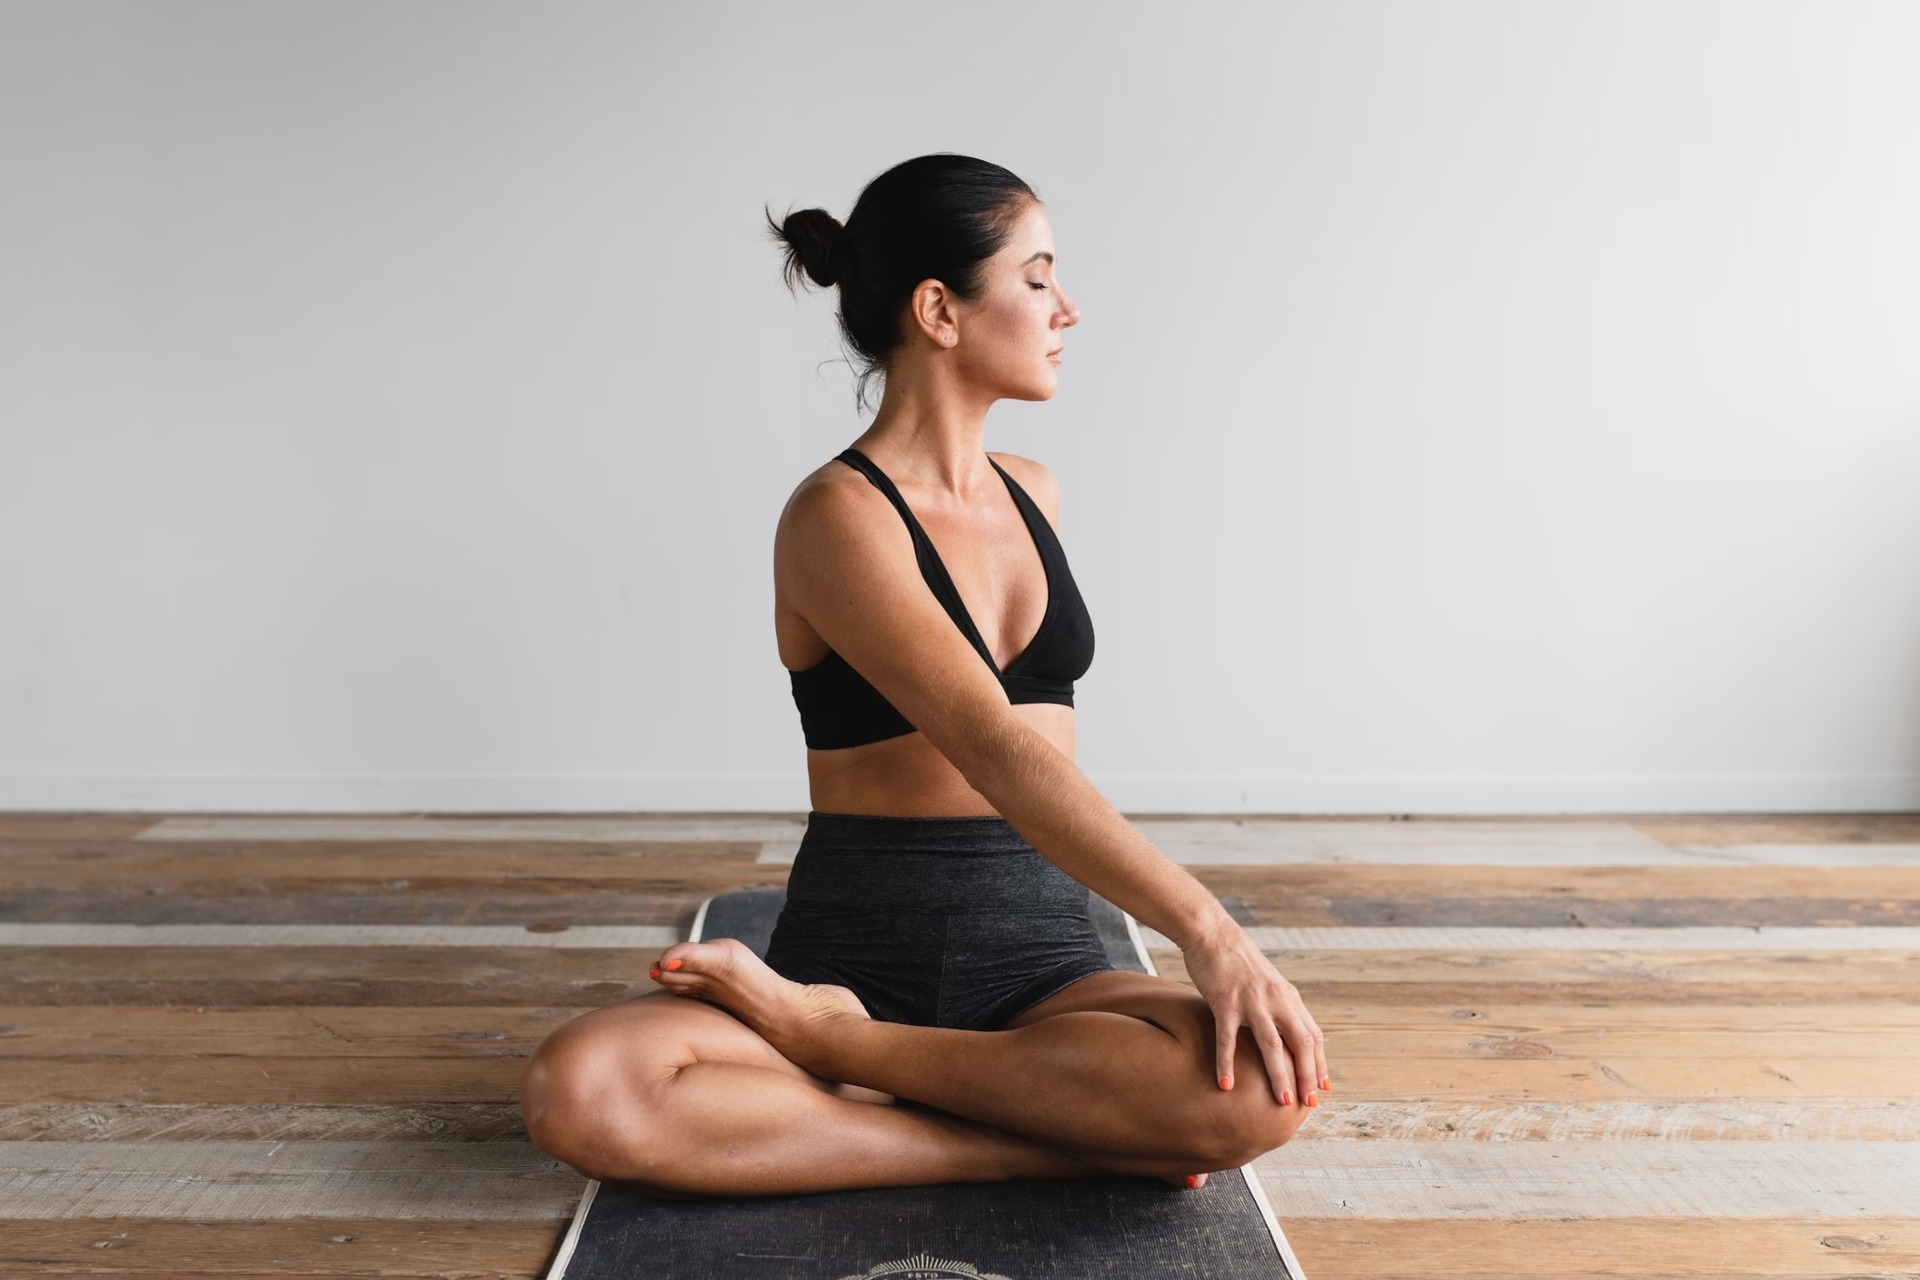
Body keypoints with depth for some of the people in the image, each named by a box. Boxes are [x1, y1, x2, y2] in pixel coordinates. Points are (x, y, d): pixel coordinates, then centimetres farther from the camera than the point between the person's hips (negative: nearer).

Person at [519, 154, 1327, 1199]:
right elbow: (992, 749, -23)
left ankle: (819, 1036, -16)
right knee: (580, 1093, -32)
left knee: (1264, 1089, -28)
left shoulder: (1034, 496, 12)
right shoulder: (838, 516, -10)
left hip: (1040, 956, 5)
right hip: (857, 949, -4)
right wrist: (1203, 927, -30)